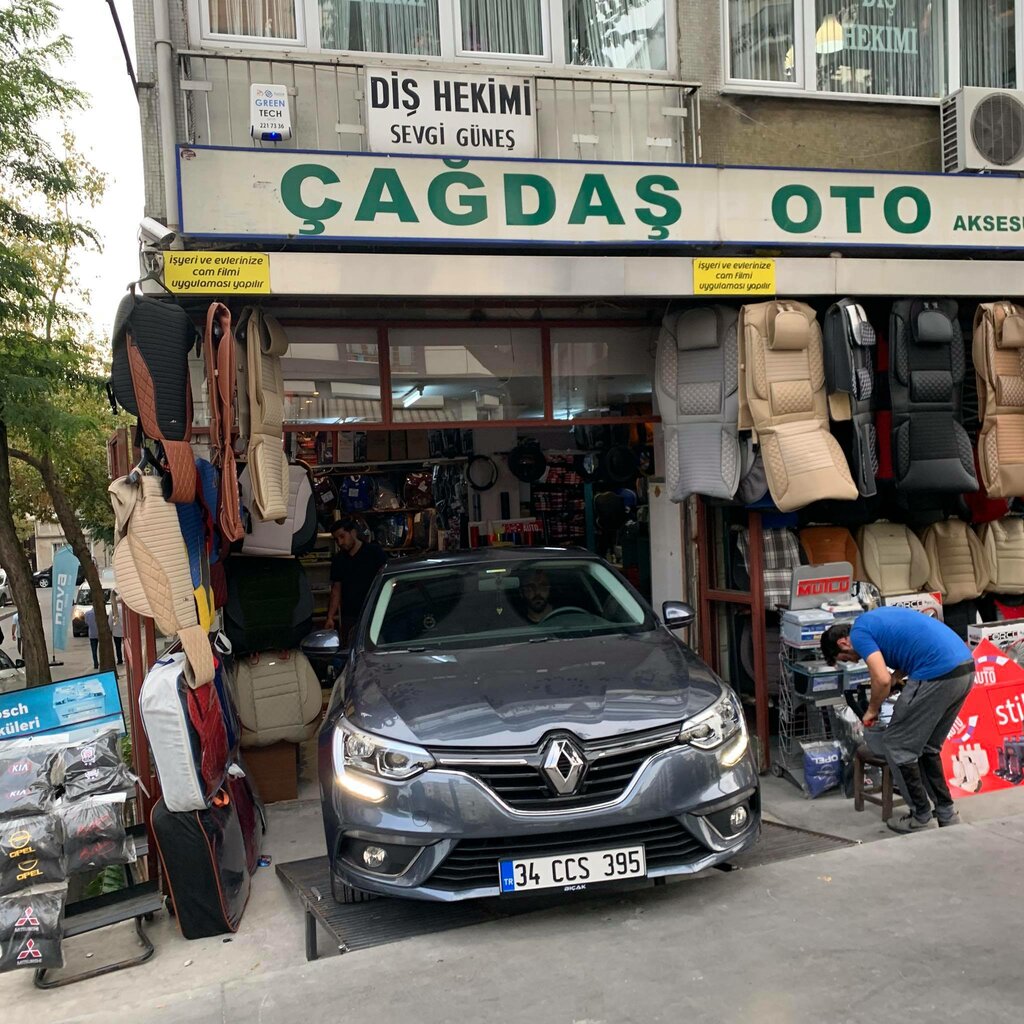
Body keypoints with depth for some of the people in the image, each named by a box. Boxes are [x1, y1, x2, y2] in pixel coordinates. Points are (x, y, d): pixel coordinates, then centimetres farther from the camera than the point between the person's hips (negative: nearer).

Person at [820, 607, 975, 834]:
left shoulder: (859, 633, -2)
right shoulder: (877, 619, 25)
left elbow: (882, 680, -13)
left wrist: (872, 710, 5)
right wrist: (895, 679, 24)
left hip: (938, 675, -9)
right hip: (964, 667, 9)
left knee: (897, 746, 7)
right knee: (927, 746, 23)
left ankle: (920, 816, 16)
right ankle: (946, 813, 26)